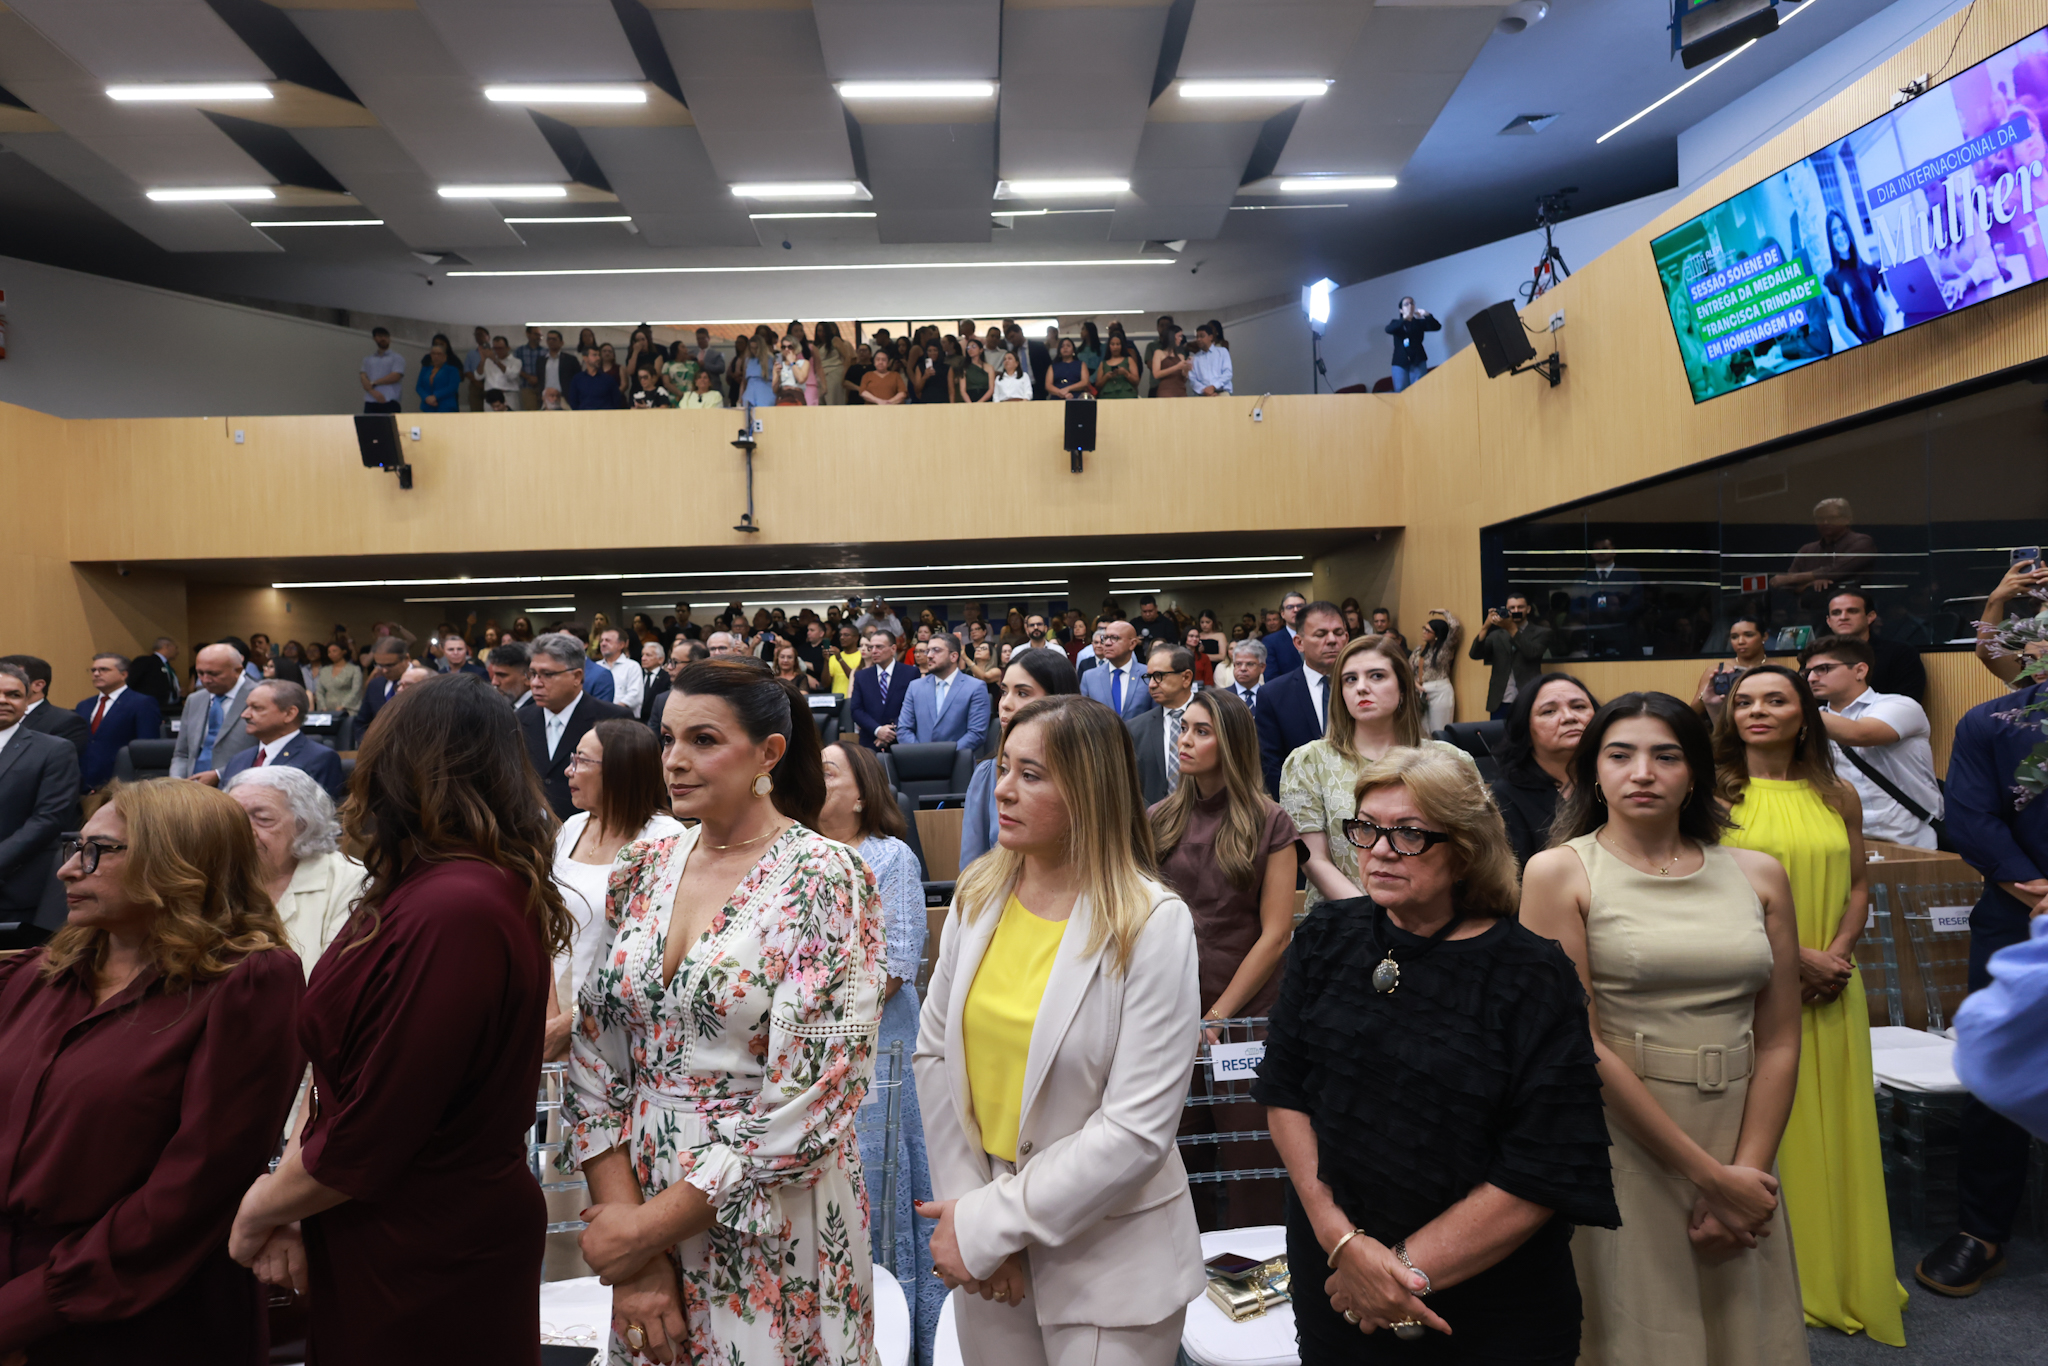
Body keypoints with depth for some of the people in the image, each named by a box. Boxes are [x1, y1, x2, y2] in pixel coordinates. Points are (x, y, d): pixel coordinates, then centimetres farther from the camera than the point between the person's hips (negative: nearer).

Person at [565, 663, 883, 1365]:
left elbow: (813, 1096, -19)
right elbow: (595, 1053, 2)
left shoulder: (824, 879, -16)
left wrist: (646, 1227, -13)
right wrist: (624, 1214, -7)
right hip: (639, 1200, 5)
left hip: (771, 1227, -5)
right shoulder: (643, 870, 1)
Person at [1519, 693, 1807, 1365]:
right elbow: (1579, 1043, -12)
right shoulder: (1559, 871, -8)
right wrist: (1710, 1176, -12)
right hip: (1620, 1149, -3)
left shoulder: (1758, 874, 4)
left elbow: (1779, 1041, 4)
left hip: (1740, 1146, 4)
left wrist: (1746, 1171, -7)